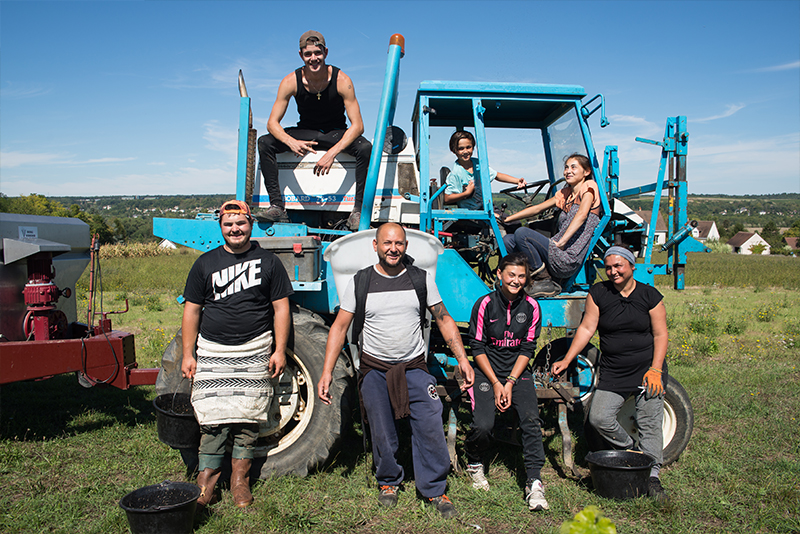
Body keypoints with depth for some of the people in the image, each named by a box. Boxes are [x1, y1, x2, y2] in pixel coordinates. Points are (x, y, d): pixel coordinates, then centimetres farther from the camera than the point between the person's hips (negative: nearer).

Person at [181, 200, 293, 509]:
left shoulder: (268, 261, 5)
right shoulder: (206, 263, 7)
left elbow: (281, 308, 4)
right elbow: (192, 310, 9)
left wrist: (279, 350, -2)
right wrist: (187, 354, 4)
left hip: (255, 351, 0)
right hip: (212, 352, 1)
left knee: (247, 418, 4)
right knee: (213, 418, -1)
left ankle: (240, 479, 17)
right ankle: (207, 478, 13)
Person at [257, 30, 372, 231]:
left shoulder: (341, 80, -20)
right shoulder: (291, 82, -15)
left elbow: (357, 125, -24)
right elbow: (272, 122, -15)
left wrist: (332, 153, -39)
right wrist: (292, 143, -39)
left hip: (336, 133, -2)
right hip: (305, 132, 2)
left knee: (365, 148, -33)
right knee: (264, 142, -21)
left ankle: (358, 210, -27)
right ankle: (277, 206, -23)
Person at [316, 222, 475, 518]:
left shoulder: (421, 279, 1)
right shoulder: (360, 282, -2)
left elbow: (444, 320, 5)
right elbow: (339, 327, -1)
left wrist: (462, 359, -3)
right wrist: (326, 371, -8)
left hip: (414, 367, 1)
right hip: (374, 369, 0)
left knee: (430, 426, -6)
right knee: (382, 433, 7)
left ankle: (435, 489, 12)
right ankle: (388, 482, 31)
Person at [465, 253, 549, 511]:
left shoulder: (531, 307, -1)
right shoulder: (485, 304, -8)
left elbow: (527, 349, 1)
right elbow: (477, 347, -5)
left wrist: (510, 383, -8)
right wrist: (495, 383, -10)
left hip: (518, 373, 2)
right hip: (486, 372, -2)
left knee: (531, 419, -21)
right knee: (483, 426, -19)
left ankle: (534, 483, -11)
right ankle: (474, 464, 13)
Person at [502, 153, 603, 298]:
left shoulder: (588, 186, -1)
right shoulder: (565, 193, 22)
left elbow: (582, 214, -19)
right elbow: (537, 208, 21)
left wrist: (561, 242, -28)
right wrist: (505, 219, 14)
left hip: (568, 260, -8)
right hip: (558, 255, 8)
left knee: (522, 233, -21)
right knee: (508, 240, 1)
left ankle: (544, 280, -8)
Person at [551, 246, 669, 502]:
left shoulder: (649, 295, -2)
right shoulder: (598, 293, -1)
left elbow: (660, 334, 0)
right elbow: (586, 329, -1)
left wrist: (656, 369, -10)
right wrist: (566, 360, -7)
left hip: (647, 368, -1)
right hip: (612, 372, 1)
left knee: (649, 423, -1)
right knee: (599, 418, -8)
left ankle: (651, 475, 15)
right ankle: (630, 451, 19)